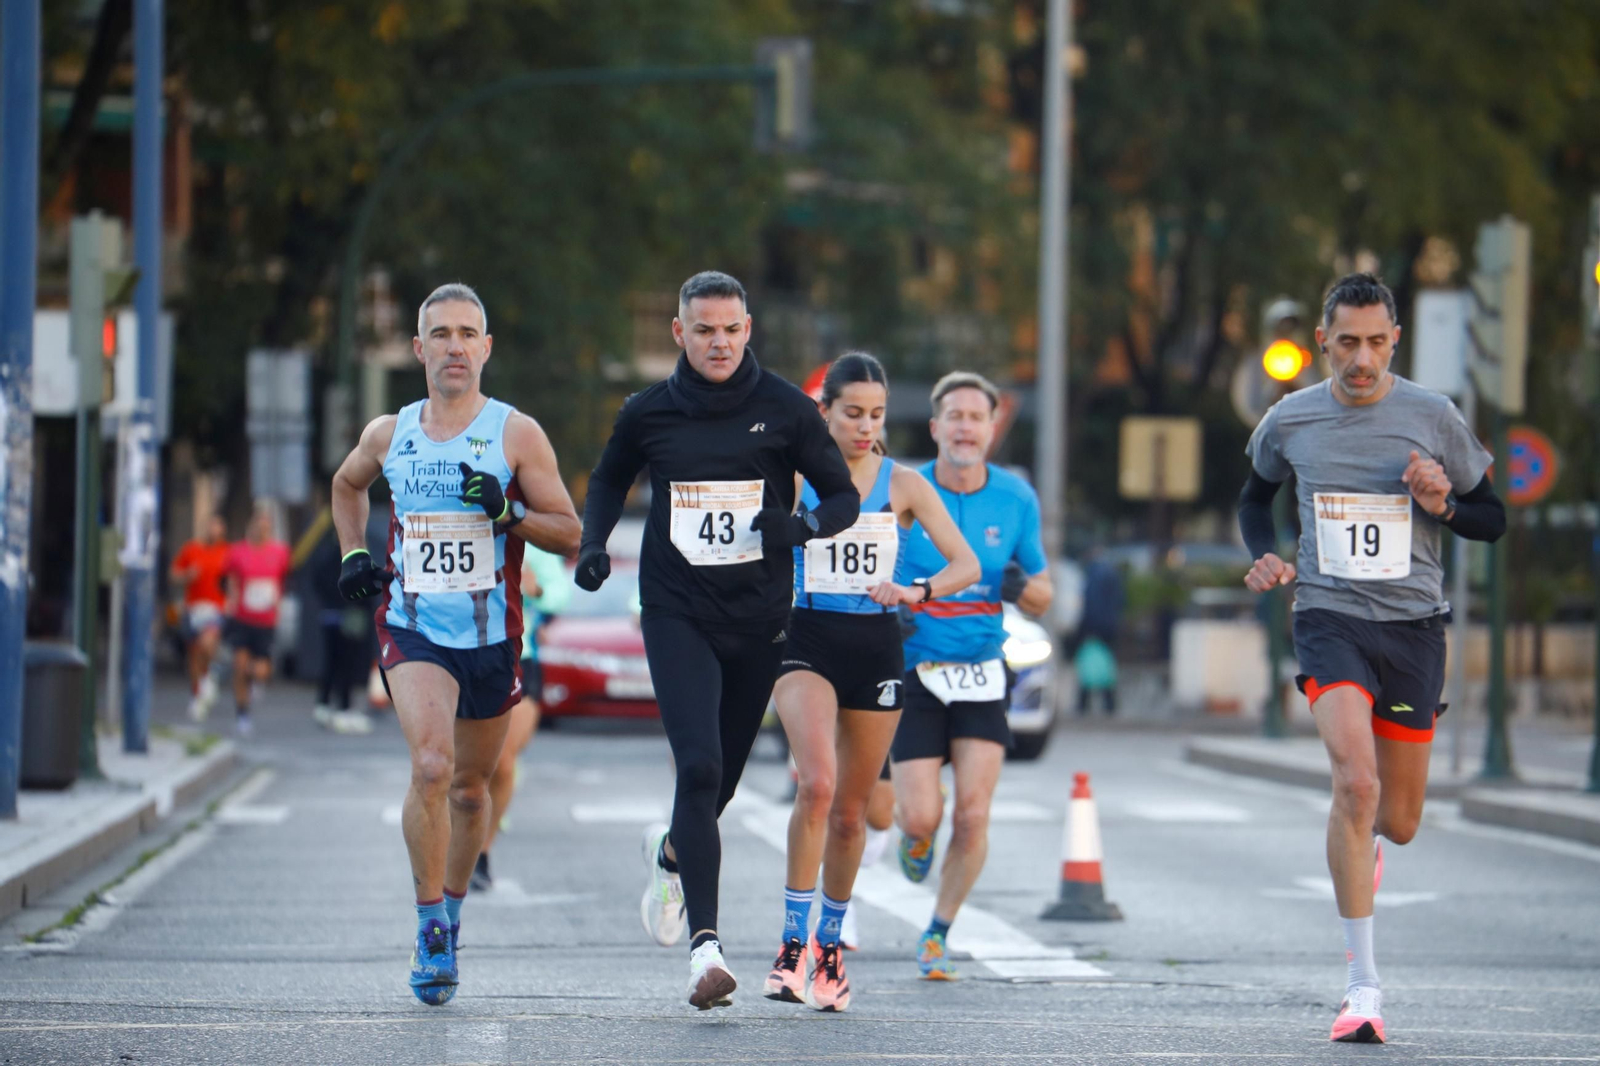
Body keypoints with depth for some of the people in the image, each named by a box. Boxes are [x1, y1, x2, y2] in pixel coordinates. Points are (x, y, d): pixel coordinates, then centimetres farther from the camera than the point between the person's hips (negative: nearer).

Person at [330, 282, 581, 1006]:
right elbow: (347, 484, 28)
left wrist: (508, 512, -19)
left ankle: (451, 911, 37)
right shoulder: (389, 435, 5)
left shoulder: (516, 435, -2)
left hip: (491, 636, 0)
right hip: (412, 628, 0)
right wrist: (354, 553, 12)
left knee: (470, 787, 13)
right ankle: (430, 926, -11)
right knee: (431, 766, -22)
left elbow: (570, 536, -2)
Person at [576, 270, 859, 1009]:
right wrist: (594, 543, 3)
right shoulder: (648, 414, 2)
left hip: (758, 618, 1)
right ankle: (706, 946, -22)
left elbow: (844, 496, 3)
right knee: (699, 767, -18)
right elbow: (609, 481, 21)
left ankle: (671, 853, 49)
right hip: (677, 615, -1)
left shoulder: (786, 410, -2)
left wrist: (804, 524, -18)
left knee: (721, 778, 13)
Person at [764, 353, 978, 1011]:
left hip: (877, 647, 2)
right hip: (808, 641, -2)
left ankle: (830, 947, 25)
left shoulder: (904, 486, 4)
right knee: (817, 784, -24)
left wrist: (919, 591, -20)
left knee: (851, 808, 8)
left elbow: (967, 564, -3)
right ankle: (793, 944, -19)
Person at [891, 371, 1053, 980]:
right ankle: (913, 834, 31)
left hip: (982, 675, 2)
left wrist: (1021, 588, -12)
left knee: (972, 817, -9)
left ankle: (938, 935, 10)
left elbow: (1042, 598, 11)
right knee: (923, 817, -9)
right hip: (914, 672, -2)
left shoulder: (1016, 500, 3)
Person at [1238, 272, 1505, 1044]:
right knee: (1356, 782, -24)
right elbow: (1256, 495, 22)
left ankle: (1365, 843, 50)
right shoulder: (1289, 422, 1)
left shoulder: (1432, 417, -2)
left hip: (1413, 624, 1)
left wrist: (1443, 505, -13)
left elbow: (1493, 520, 7)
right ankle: (1361, 983, -18)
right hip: (1329, 617, -1)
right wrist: (1264, 557, 3)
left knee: (1398, 821, 8)